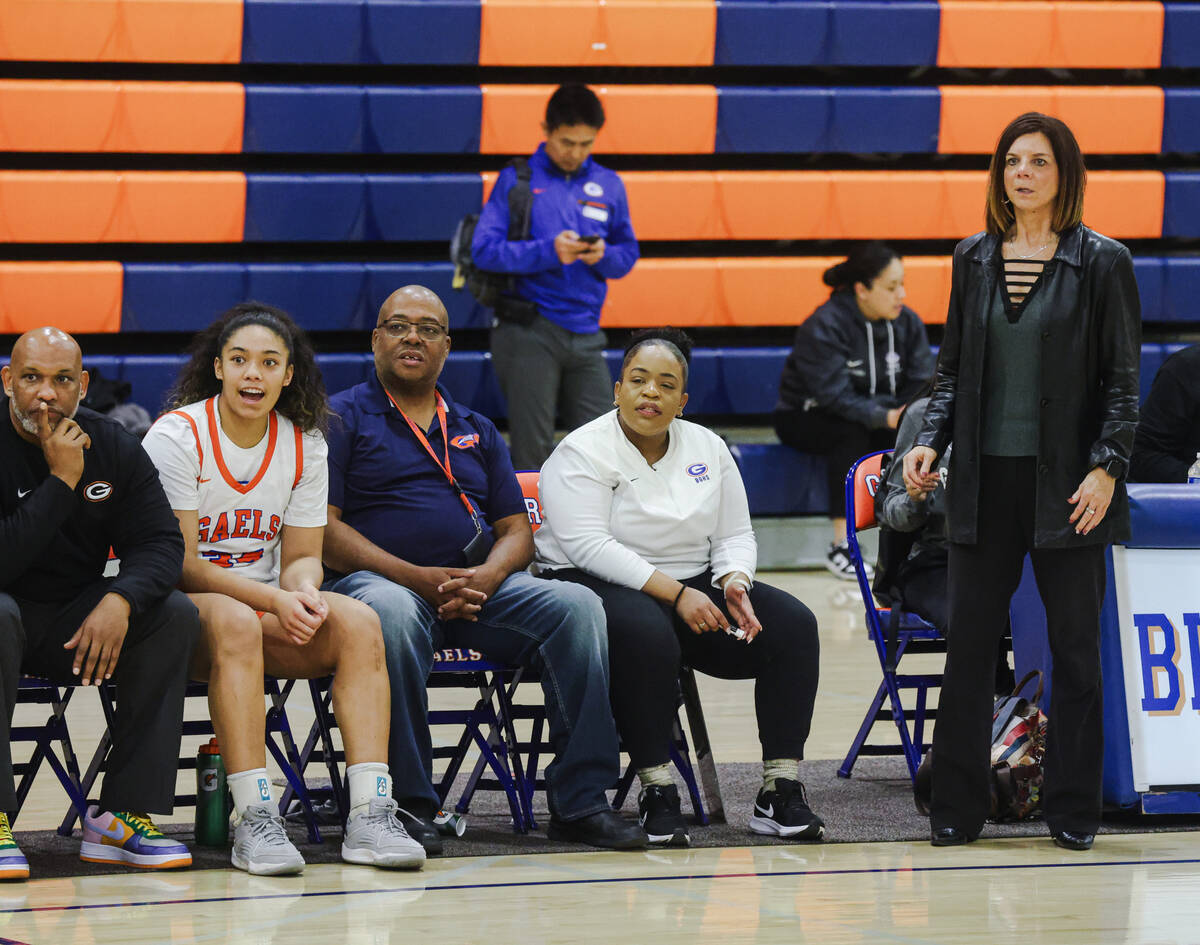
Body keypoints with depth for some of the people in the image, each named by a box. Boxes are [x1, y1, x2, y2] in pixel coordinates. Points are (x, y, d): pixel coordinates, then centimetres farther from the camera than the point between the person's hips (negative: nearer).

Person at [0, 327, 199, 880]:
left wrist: (120, 600, -27)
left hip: (76, 624, 5)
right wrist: (61, 480, -27)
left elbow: (161, 542, -6)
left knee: (175, 615, -18)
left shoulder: (113, 447, -1)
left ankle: (123, 818, -19)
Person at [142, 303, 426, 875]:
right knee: (234, 621, -38)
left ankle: (369, 813, -31)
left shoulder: (304, 444, 4)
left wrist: (303, 589, -19)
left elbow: (302, 557, 6)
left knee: (357, 621, -22)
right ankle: (252, 819, -43)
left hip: (266, 608, 5)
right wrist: (273, 600, -23)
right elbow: (179, 563, -14)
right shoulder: (177, 436, -11)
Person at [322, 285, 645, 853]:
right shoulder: (343, 418, 8)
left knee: (576, 606, -22)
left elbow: (517, 531, 17)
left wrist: (485, 578, -8)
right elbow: (323, 529, -4)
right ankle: (406, 806, -33)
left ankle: (579, 800, -21)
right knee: (393, 614, -41)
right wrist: (419, 579, -16)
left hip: (480, 587, 5)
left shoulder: (476, 431, 25)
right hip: (377, 579, -5)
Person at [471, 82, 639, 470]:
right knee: (532, 451, -4)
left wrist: (604, 256, -8)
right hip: (529, 332, -4)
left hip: (586, 335, 4)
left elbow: (628, 254, 15)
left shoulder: (608, 186, 13)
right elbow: (485, 249, -8)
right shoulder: (516, 180, 0)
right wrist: (548, 251, -20)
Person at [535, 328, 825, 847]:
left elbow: (735, 536, 12)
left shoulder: (708, 448, 11)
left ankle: (780, 793, -18)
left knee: (793, 625, -16)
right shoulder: (581, 453, -8)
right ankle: (656, 794, -31)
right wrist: (676, 594, -25)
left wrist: (735, 582, -12)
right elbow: (590, 546, -19)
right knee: (646, 633, -40)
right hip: (599, 588, -6)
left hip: (692, 587, 6)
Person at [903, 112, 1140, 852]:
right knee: (970, 643, 2)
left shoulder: (1102, 263, -2)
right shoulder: (974, 259, 9)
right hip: (987, 479, 3)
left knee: (1075, 646, 4)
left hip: (1067, 483, -3)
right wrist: (932, 441, -1)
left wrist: (1107, 466, -13)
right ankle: (957, 810, 8)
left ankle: (1074, 811, 11)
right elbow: (954, 369, 14)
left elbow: (1123, 382, -3)